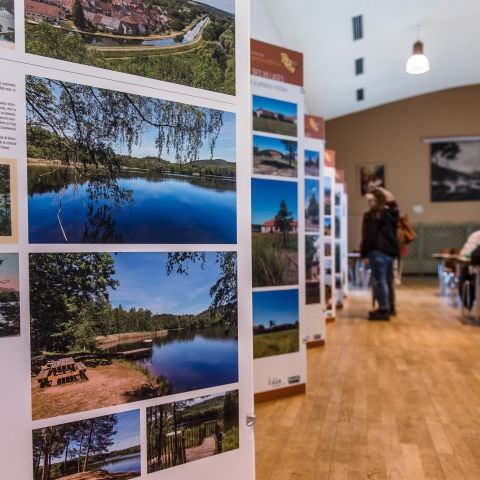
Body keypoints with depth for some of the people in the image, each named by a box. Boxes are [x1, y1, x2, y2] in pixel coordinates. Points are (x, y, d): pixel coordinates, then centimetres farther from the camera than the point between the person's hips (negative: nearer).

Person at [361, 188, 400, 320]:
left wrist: (364, 253, -7)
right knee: (388, 279, 16)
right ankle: (390, 307, 26)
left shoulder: (372, 215, -10)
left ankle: (384, 309, -8)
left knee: (379, 280, -7)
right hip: (391, 250, 9)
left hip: (378, 251, -9)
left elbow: (368, 236, -10)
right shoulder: (391, 214, 13)